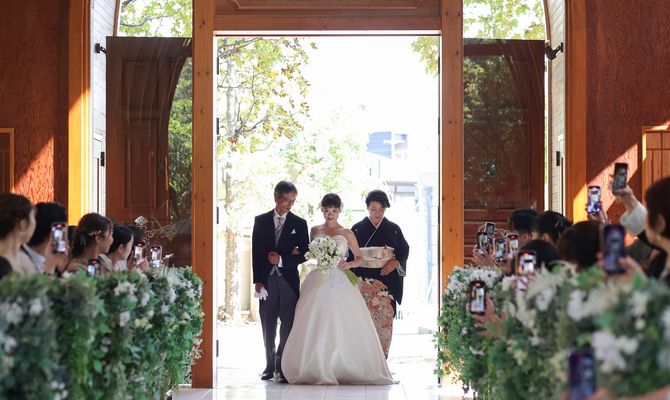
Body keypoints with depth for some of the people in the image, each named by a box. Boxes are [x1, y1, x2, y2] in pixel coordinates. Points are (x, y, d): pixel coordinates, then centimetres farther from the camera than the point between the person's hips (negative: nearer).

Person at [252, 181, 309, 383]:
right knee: (268, 326, 7)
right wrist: (258, 281, -4)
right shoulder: (261, 221, 6)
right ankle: (270, 365, 17)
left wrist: (282, 260, -10)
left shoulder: (299, 223, 4)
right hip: (266, 280, 1)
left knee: (288, 325, -3)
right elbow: (256, 252, 3)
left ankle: (283, 366, 4)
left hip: (289, 280, -1)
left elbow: (305, 253, 3)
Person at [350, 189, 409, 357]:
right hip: (364, 281, -1)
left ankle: (382, 356, 2)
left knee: (385, 318, -5)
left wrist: (394, 263, -7)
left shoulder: (393, 229, 9)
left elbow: (404, 250, 12)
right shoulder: (357, 229, 7)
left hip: (387, 279, 1)